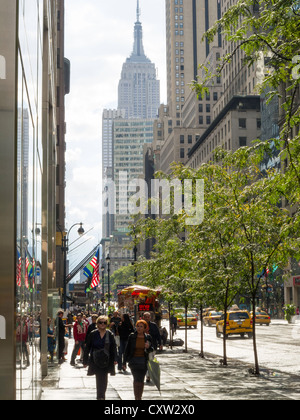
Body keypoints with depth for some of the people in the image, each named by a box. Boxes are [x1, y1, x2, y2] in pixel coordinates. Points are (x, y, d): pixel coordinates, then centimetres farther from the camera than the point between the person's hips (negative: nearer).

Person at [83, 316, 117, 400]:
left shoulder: (110, 334, 3)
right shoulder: (93, 334, 0)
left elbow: (114, 347, 4)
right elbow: (87, 348, 4)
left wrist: (115, 359, -6)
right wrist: (85, 361, 2)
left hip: (106, 361, 1)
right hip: (96, 361, -1)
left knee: (104, 380, 4)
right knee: (99, 379, -5)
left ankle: (101, 396, 19)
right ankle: (101, 396, 1)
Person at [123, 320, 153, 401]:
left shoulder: (148, 337, 1)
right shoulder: (132, 336, -3)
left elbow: (151, 350, 8)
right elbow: (127, 349, 2)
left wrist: (148, 347, -16)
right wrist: (124, 362, 2)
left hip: (143, 361, 2)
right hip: (133, 360, -2)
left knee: (141, 381, 7)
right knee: (137, 380, -11)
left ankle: (139, 398, 20)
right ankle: (137, 398, -8)